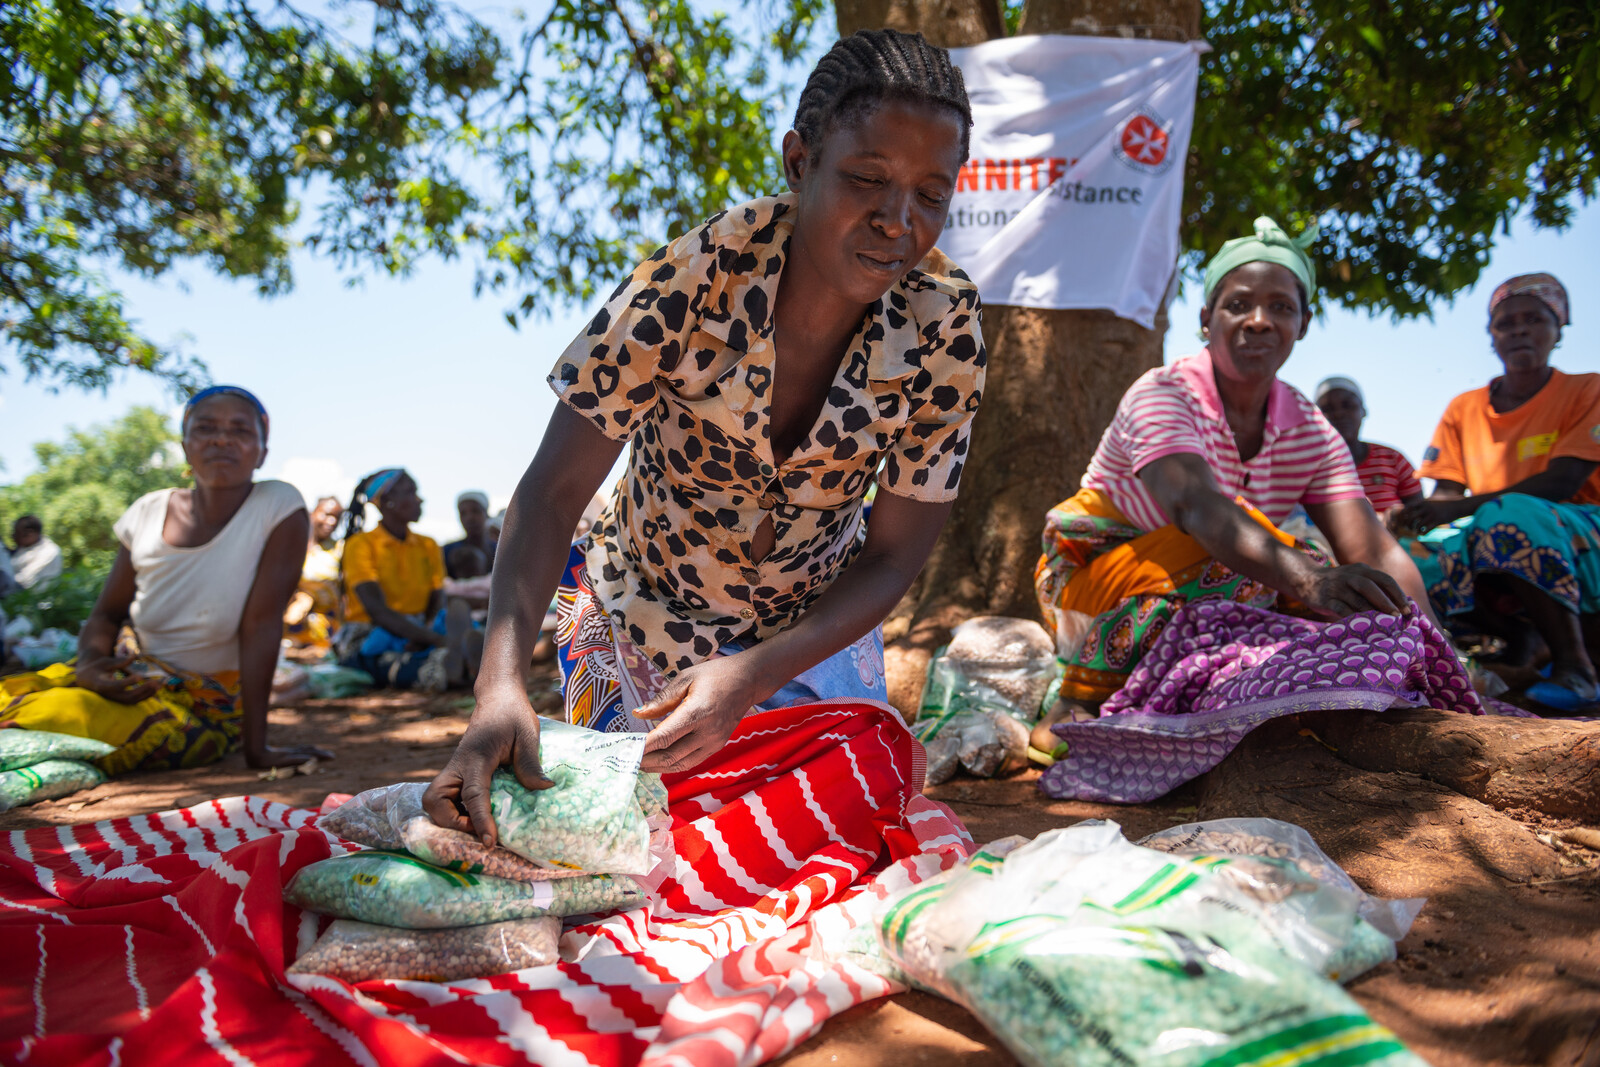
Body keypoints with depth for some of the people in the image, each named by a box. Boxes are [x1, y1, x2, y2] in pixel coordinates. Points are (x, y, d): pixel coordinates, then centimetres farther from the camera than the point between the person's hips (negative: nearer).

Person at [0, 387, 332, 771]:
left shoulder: (279, 508, -14)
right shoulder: (148, 513, -1)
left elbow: (262, 624, -18)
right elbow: (108, 613, 10)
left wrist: (256, 747, -19)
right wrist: (92, 660, -14)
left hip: (205, 704, -4)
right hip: (132, 678, 4)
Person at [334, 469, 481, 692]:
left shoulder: (428, 546, 16)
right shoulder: (360, 544, -1)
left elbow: (437, 606, 6)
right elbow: (377, 610, -16)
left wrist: (423, 638, -20)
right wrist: (438, 640, -30)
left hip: (418, 633, 4)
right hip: (367, 639, -4)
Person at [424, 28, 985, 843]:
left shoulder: (943, 323, -22)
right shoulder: (695, 279, -29)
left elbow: (894, 557, -17)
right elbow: (553, 491, -28)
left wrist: (752, 673, -32)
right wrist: (501, 686, -42)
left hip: (816, 624, 2)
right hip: (642, 617, -1)